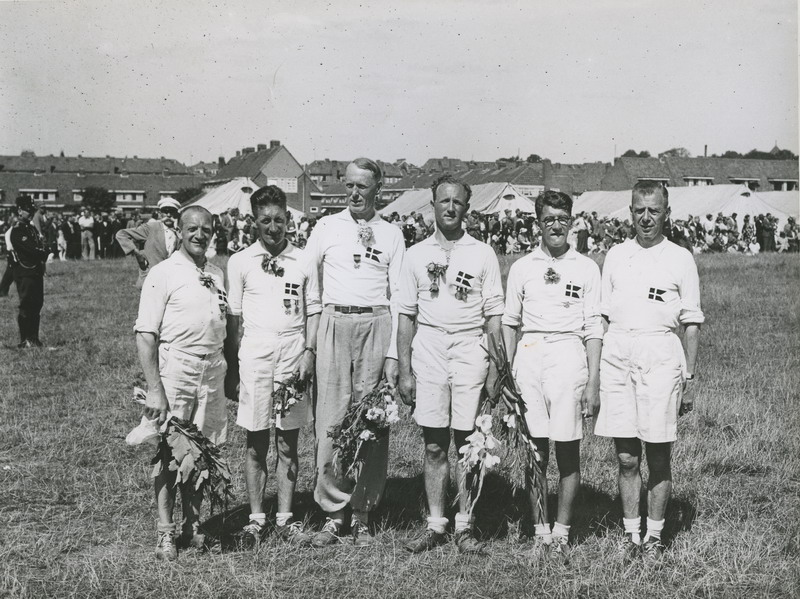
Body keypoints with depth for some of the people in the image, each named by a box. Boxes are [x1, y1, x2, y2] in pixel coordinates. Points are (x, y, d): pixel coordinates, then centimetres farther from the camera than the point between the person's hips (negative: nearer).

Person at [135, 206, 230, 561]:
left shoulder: (217, 275, 14)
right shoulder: (164, 273, -4)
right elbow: (145, 334, -8)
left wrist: (228, 373, 9)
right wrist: (154, 389, -14)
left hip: (213, 368, 5)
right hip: (175, 368, -5)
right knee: (170, 452, -2)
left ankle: (193, 525, 20)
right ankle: (166, 534, 5)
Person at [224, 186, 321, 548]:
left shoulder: (302, 261, 8)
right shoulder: (240, 262, 5)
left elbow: (314, 310, 10)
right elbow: (233, 317, 6)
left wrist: (310, 352, -3)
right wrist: (232, 367, 3)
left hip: (294, 351, 1)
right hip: (255, 351, -1)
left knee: (288, 442, 5)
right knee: (256, 442, 3)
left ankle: (285, 518, 13)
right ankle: (256, 519, 12)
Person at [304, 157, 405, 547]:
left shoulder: (391, 234, 9)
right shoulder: (327, 227, 9)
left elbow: (398, 296, 6)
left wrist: (393, 352, -2)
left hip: (376, 325, 0)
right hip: (334, 323, 0)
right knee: (332, 418, -3)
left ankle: (362, 516, 7)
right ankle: (333, 513, 5)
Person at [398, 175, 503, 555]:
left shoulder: (483, 255, 5)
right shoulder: (416, 255, 9)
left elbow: (493, 316, 5)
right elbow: (406, 315, 9)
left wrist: (495, 369, -1)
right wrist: (404, 371, 4)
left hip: (470, 348, -1)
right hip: (428, 347, 1)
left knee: (467, 442, 0)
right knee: (434, 445, 3)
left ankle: (464, 526, 8)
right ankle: (435, 526, 11)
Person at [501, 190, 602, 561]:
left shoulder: (586, 268, 6)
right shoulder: (522, 268, 10)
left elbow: (593, 328, 5)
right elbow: (509, 322, 14)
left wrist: (593, 381, 0)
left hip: (568, 354, -1)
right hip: (529, 356, 2)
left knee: (568, 450, -1)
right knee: (534, 449, 2)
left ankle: (562, 532, 9)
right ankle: (540, 530, 11)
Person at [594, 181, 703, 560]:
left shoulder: (680, 259, 4)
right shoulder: (615, 257, 12)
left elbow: (691, 325, 5)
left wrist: (689, 379, 1)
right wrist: (595, 372, 9)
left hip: (661, 357, -2)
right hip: (617, 356, 2)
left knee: (658, 456, 3)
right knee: (626, 457, 5)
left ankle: (654, 535, 15)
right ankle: (631, 533, 15)